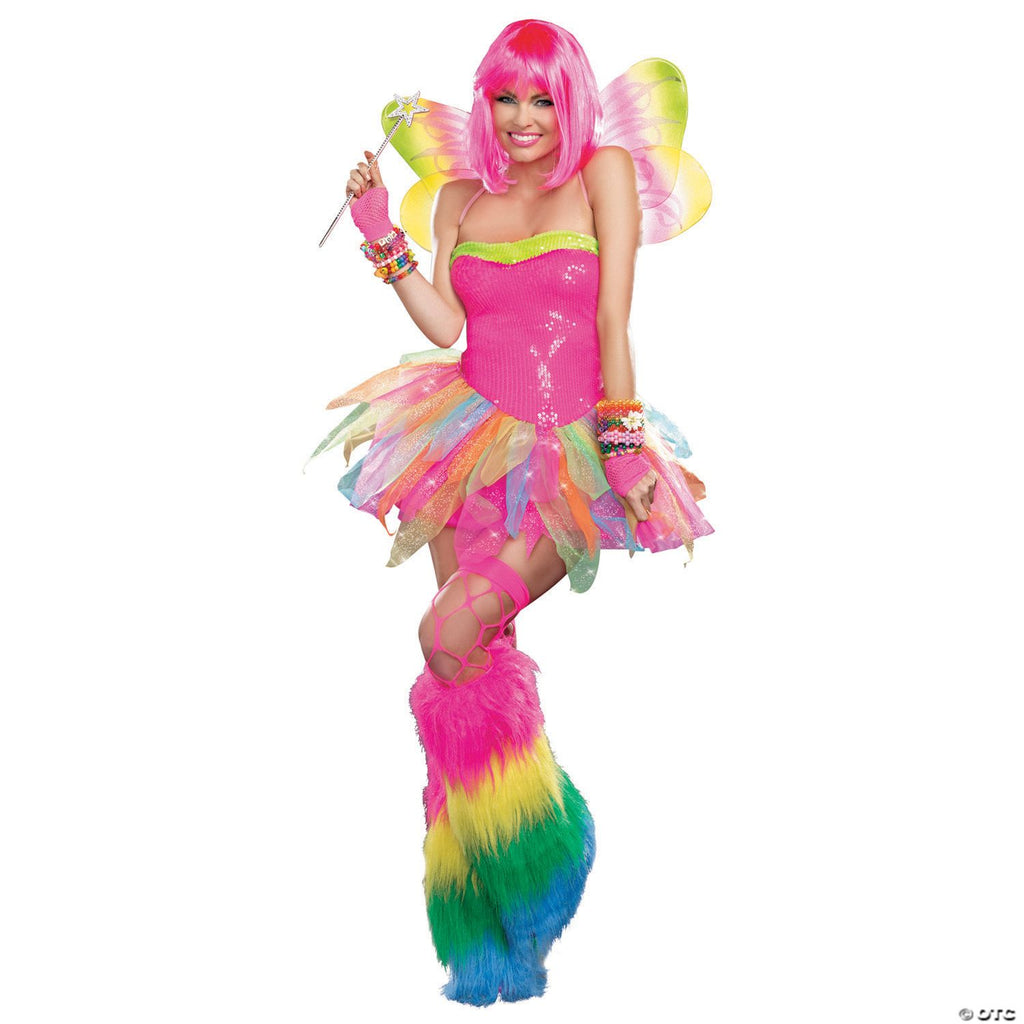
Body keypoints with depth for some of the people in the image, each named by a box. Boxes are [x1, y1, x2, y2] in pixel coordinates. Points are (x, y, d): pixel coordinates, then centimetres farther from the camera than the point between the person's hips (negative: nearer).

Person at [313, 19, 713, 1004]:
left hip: (566, 456, -4)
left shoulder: (603, 171, 3)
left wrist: (622, 441, -11)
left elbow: (612, 318, -5)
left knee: (450, 636, -21)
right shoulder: (461, 198, 14)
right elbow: (445, 325, 2)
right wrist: (381, 237, -6)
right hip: (471, 445, 4)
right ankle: (490, 938, 13)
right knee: (476, 662, 0)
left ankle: (534, 851, 3)